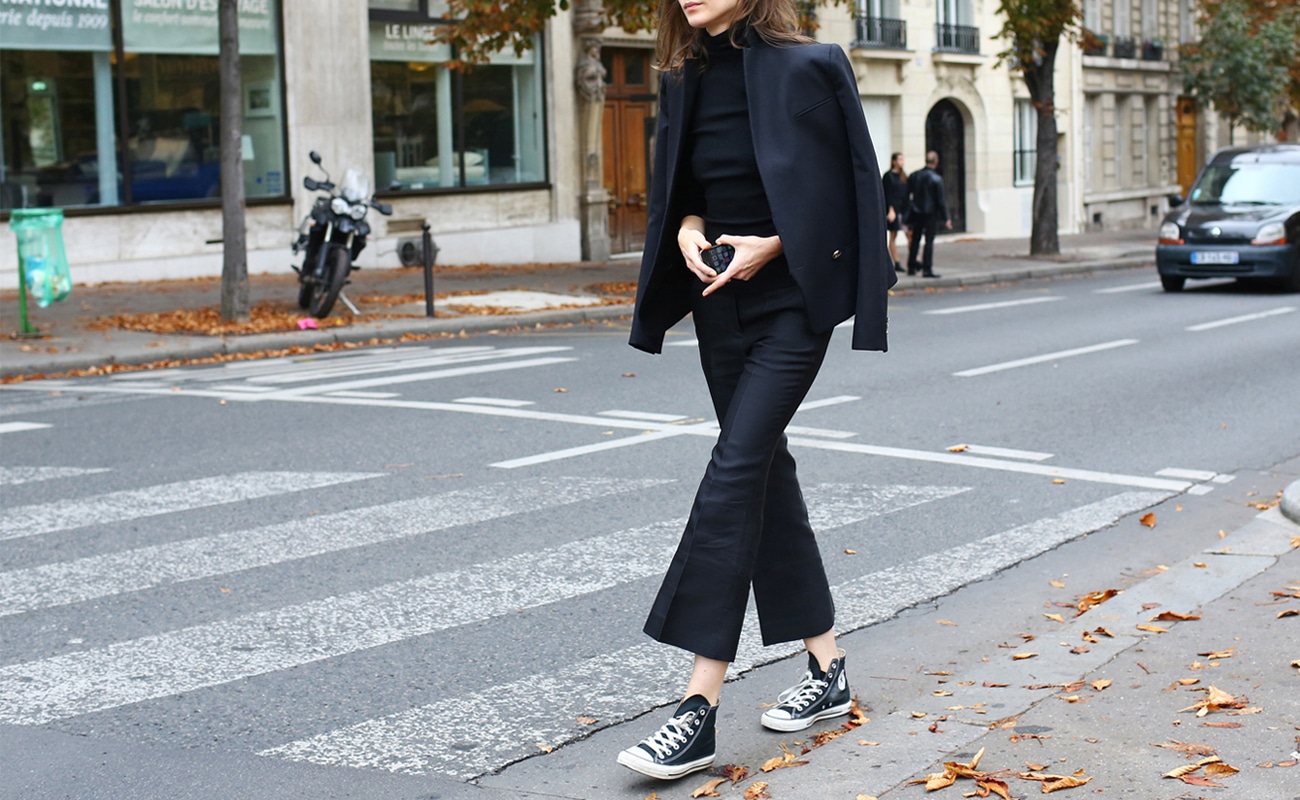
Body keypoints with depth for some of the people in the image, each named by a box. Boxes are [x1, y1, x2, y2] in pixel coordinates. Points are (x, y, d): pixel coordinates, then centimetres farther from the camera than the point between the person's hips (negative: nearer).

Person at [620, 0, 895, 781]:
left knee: (736, 470, -15)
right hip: (721, 302, 7)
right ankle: (828, 672, 25)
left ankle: (700, 707, -14)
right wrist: (686, 228, -2)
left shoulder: (809, 68, -10)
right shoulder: (685, 78, 8)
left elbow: (853, 189, -8)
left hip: (791, 301, -7)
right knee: (766, 471, 11)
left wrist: (774, 245, -16)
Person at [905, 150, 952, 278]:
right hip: (931, 214, -5)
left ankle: (911, 268, 18)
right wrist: (945, 219, -6)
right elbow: (940, 200, -12)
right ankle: (927, 270, -5)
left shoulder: (914, 175, 2)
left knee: (915, 240, 13)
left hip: (916, 213, 5)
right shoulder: (937, 179, -12)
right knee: (929, 241, -2)